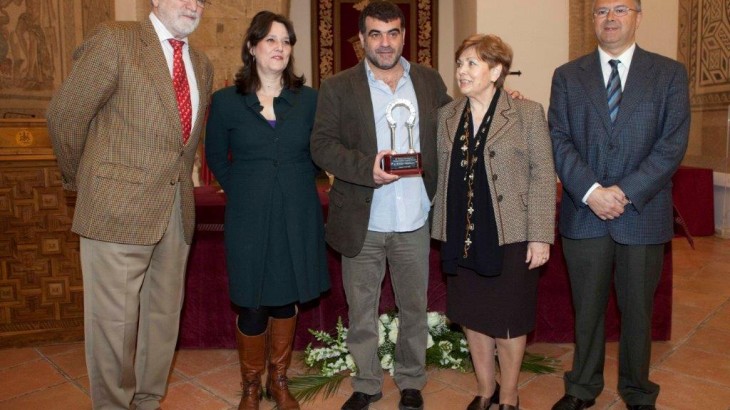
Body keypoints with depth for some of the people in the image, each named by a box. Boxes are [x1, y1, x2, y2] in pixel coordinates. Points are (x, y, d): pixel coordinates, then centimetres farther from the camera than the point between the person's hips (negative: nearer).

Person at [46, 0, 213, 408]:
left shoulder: (203, 66, 14)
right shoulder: (115, 39, -5)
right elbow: (65, 114, -3)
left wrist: (177, 180, 15)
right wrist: (80, 179, 6)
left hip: (178, 213, 6)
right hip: (119, 207, -6)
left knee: (164, 316, 13)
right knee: (114, 319, 3)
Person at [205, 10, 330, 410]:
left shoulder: (308, 99, 2)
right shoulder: (226, 101, -1)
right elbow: (216, 157, 10)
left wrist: (297, 186, 5)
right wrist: (242, 191, 6)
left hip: (297, 216, 2)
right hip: (249, 218, -1)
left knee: (286, 299, 12)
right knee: (252, 306, 4)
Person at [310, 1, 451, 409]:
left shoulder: (429, 80, 6)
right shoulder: (338, 87, -2)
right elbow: (322, 145, -8)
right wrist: (366, 169, -22)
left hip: (415, 222, 2)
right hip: (362, 222, -1)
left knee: (415, 308, 15)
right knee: (361, 311, 13)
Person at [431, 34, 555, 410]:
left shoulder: (527, 113, -4)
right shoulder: (447, 115, 8)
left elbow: (543, 175, -6)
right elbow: (442, 175, 11)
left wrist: (540, 236, -11)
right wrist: (442, 230, 9)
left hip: (509, 235, -4)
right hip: (462, 236, 4)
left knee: (508, 321, 8)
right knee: (472, 316, 14)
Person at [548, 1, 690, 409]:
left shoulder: (670, 73, 3)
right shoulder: (567, 76, 6)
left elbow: (673, 143, -5)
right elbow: (559, 140, -2)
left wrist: (626, 192, -15)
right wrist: (590, 191, -16)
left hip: (643, 215, 0)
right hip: (583, 215, 1)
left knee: (638, 311, 13)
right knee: (587, 309, 12)